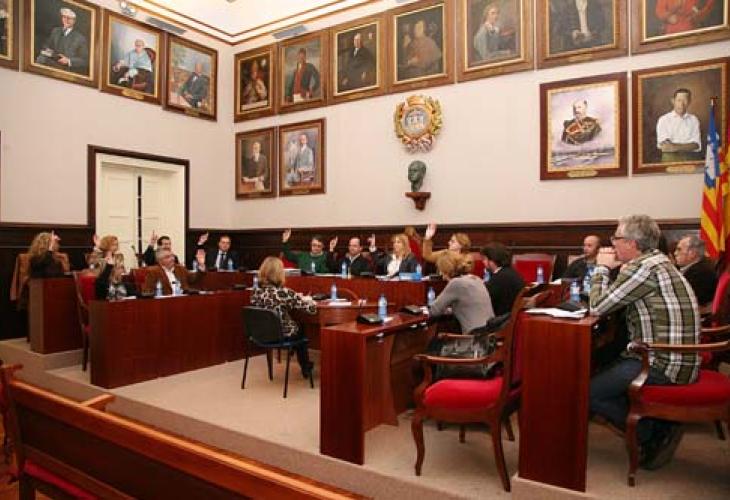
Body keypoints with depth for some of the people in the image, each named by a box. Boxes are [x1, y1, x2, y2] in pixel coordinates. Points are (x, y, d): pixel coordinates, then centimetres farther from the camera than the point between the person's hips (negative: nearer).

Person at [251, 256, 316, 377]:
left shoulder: (256, 292, -10)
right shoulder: (284, 292, -26)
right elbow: (312, 308, -23)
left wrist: (295, 298, 9)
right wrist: (306, 299, -1)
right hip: (282, 334, -5)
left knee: (297, 326, 31)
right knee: (300, 330, 30)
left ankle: (304, 365, 46)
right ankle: (306, 367, 45)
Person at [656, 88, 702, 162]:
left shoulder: (694, 120, 14)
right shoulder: (663, 119, 6)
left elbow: (696, 145, 1)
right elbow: (663, 145, -5)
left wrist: (676, 147, -15)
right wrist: (688, 146, -10)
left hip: (691, 157, 2)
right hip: (670, 158, -2)